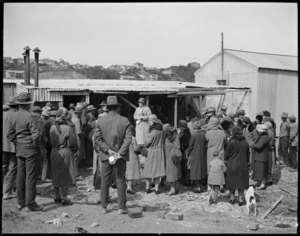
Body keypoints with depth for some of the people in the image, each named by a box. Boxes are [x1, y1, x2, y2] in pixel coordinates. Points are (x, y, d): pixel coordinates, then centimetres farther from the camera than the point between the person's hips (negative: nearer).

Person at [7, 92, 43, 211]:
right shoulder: (30, 117, -17)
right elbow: (35, 135, -23)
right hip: (30, 149, -7)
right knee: (30, 176, 0)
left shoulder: (15, 116, 3)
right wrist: (36, 144, -6)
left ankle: (20, 202, 23)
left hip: (19, 149, 7)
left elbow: (10, 134, 10)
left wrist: (17, 143, 17)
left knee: (20, 175, 13)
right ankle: (30, 203, 5)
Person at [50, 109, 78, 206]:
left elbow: (51, 141, 4)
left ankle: (57, 197, 26)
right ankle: (65, 199, 9)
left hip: (54, 152, 6)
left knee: (56, 175, 16)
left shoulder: (52, 128, 0)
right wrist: (74, 149, 5)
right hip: (65, 152, -6)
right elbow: (73, 143, -13)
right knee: (65, 175, 3)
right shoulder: (68, 129, -17)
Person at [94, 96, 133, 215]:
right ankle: (122, 207, 9)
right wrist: (120, 152, -15)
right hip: (121, 156, -1)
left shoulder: (100, 121, -1)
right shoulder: (125, 121, -4)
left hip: (105, 156, 1)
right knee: (120, 181, 6)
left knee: (104, 181, 10)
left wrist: (108, 150, -9)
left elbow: (97, 139, -7)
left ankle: (104, 207, 16)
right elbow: (128, 139, -12)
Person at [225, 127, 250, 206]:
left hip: (232, 164, -3)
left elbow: (227, 153, -7)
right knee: (241, 181, 9)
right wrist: (247, 162, 22)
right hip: (243, 165, 3)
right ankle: (240, 198, 6)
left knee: (231, 181, 10)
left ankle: (232, 197, 16)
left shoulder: (231, 142, -12)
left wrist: (226, 160, 11)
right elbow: (247, 154, 10)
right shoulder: (245, 142, 2)